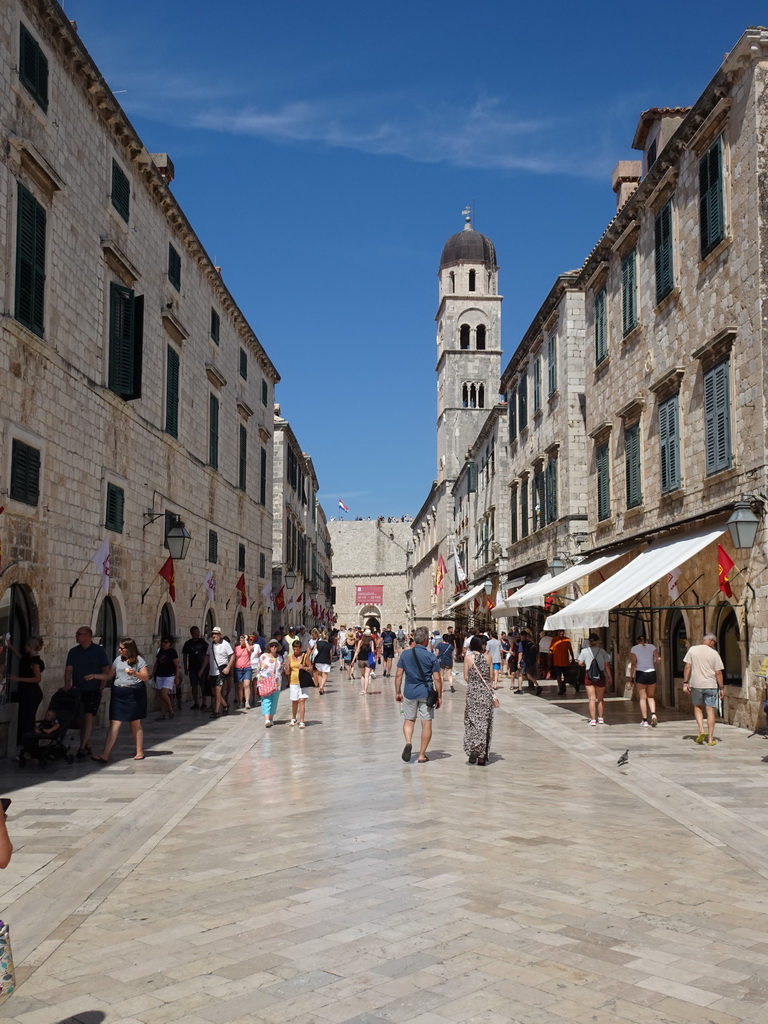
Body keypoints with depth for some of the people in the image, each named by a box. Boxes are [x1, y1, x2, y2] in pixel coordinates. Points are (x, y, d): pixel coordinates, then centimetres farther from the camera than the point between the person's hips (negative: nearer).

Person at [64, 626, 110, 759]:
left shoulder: (99, 650, -3)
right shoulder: (73, 651, 6)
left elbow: (106, 670, 0)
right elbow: (68, 669, 0)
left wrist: (101, 686, -4)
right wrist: (67, 685, -15)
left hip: (93, 691, -4)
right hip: (77, 690, 4)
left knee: (88, 717, -10)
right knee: (81, 719, 9)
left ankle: (82, 748, -10)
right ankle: (87, 747, 19)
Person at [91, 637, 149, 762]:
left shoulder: (139, 660, -3)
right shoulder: (118, 660, 10)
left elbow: (146, 677, -8)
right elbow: (108, 675, 11)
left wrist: (135, 673, -24)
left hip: (134, 694, -3)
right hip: (118, 694, 3)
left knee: (135, 724, 7)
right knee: (114, 724, -4)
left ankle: (139, 752, 19)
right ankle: (105, 755, -8)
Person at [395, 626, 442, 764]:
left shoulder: (405, 654, -1)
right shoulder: (431, 657, -8)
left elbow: (398, 675, 1)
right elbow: (437, 678, -7)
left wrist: (397, 692, 11)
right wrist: (439, 696, 3)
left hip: (409, 693, 2)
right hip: (426, 693, -2)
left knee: (408, 720, 17)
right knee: (426, 724, 6)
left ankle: (408, 742, -10)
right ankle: (422, 755, 9)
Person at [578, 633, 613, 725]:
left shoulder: (585, 651, -3)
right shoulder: (602, 651, -3)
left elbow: (580, 663, -3)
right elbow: (607, 665, -3)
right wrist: (609, 677, 4)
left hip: (589, 676, -1)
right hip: (600, 676, 1)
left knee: (592, 699, 2)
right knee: (600, 699, 16)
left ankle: (593, 720, -2)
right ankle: (601, 718, 22)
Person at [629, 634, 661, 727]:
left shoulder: (634, 649, 0)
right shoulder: (651, 647, 6)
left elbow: (633, 663, -8)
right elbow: (658, 659, -1)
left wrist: (631, 675, -1)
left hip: (640, 673, -2)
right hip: (651, 673, 2)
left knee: (643, 698, 3)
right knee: (651, 696, 15)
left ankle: (644, 720, 1)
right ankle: (653, 714, -8)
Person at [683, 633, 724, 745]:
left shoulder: (692, 649, 1)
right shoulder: (714, 653, -3)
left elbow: (687, 667, -1)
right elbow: (718, 673, -2)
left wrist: (685, 682, 4)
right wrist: (721, 688, 5)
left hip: (696, 685, 1)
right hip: (711, 685, -1)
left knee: (697, 707, 19)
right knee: (710, 711, 4)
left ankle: (701, 730, 1)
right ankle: (710, 739, 5)